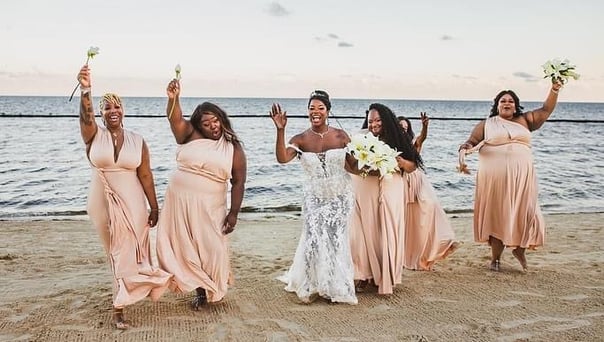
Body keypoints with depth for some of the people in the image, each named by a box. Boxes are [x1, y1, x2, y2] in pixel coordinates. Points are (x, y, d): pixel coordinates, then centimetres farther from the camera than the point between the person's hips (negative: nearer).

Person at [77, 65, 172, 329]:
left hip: (132, 204, 0)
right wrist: (85, 90, -48)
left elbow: (145, 176, -1)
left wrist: (154, 208, -1)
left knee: (127, 252, 2)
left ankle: (119, 308, 18)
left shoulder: (137, 141, -3)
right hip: (103, 204, 1)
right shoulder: (93, 135, -6)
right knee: (116, 252, 15)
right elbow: (85, 115, -28)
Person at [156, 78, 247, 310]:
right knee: (185, 247, 7)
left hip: (210, 207, -1)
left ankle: (213, 290, 26)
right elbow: (175, 118, -17)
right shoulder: (190, 135, 1)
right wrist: (173, 99, -38)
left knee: (209, 248, 4)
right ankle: (200, 289, 23)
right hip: (179, 201, 2)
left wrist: (233, 213, -8)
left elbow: (238, 182, -3)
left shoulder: (233, 148, -1)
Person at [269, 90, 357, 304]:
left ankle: (334, 285, 28)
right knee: (315, 237, -6)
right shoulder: (301, 139, -7)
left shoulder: (340, 136, -5)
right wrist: (280, 130, -32)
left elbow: (354, 166, 0)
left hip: (340, 196, 1)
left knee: (336, 238, 7)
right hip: (315, 198, -1)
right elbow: (282, 158, -24)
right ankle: (313, 284, 19)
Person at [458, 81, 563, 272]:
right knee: (496, 215, 3)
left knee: (523, 213, -1)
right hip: (495, 177, -2)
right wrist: (462, 153, -18)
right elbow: (470, 142, 3)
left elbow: (546, 111, 10)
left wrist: (554, 90, -3)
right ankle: (495, 258, 13)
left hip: (521, 177, 2)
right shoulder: (486, 125, 9)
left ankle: (519, 249, 23)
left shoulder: (524, 120, 16)